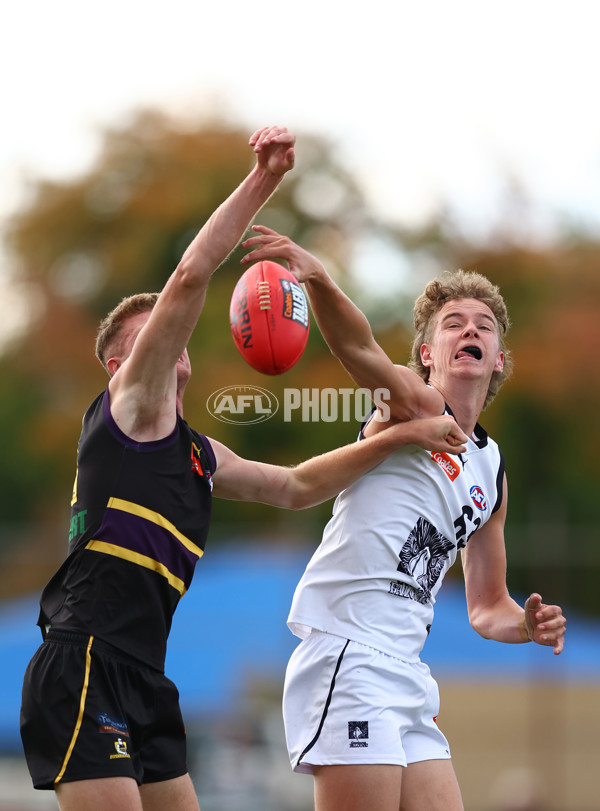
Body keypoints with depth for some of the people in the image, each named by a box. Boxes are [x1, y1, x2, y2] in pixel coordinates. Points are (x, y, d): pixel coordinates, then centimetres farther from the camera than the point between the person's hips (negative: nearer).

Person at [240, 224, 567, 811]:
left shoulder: (490, 469, 21)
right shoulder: (416, 403, 1)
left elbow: (486, 606, 30)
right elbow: (359, 348, -23)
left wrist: (525, 625, 7)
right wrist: (316, 279, -44)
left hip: (406, 674, 8)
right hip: (347, 651, -8)